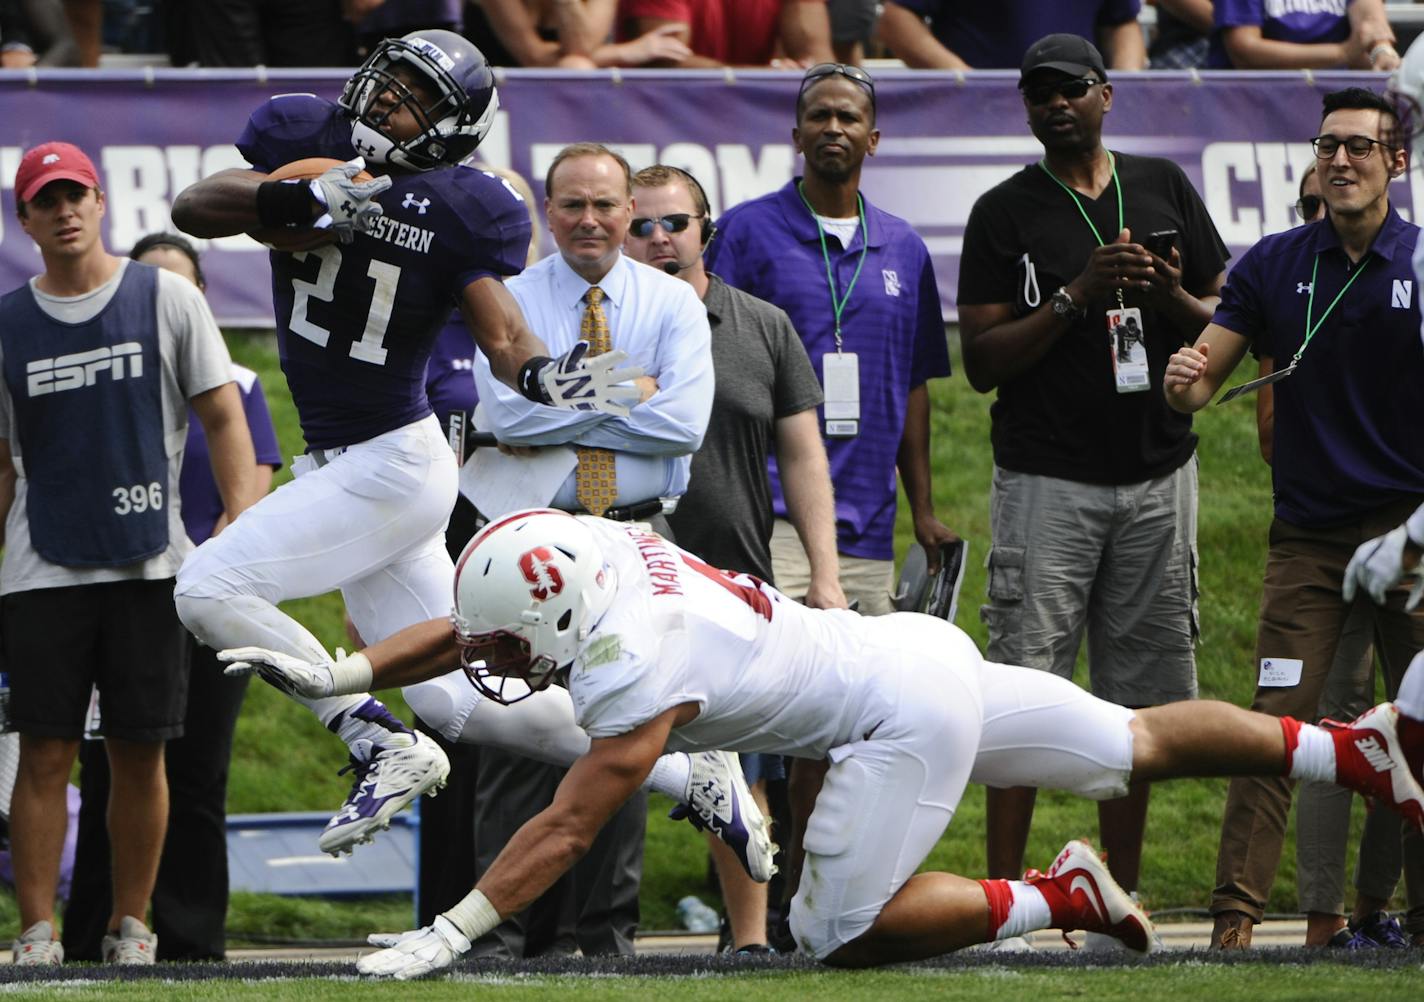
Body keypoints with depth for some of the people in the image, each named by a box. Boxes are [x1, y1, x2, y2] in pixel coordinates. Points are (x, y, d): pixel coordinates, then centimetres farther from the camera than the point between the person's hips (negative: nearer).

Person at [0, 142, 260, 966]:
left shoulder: (167, 300, 4)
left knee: (141, 754, 2)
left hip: (149, 566, -1)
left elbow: (224, 417, 4)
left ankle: (132, 927, 11)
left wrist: (242, 526, -8)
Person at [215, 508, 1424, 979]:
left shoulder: (637, 668, -25)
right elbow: (464, 630, 13)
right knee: (1139, 744, 17)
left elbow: (566, 830, -24)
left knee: (840, 932, -6)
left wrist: (450, 935, -24)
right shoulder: (588, 551, -3)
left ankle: (1062, 897, -3)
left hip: (904, 717, -9)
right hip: (921, 652, 9)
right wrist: (334, 675, 8)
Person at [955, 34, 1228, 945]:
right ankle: (1002, 899, -6)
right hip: (1048, 482, -3)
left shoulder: (1164, 188, 11)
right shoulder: (1006, 213, 1)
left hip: (1158, 476, 3)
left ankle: (1122, 898, 11)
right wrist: (1078, 297, -15)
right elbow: (982, 360, -5)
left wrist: (1172, 297, -9)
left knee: (1139, 697, 5)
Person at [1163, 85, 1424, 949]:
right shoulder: (1276, 264, 5)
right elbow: (1205, 373, 5)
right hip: (1308, 530, 1)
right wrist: (1187, 380, -18)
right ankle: (1236, 918, -11)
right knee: (1278, 721, -9)